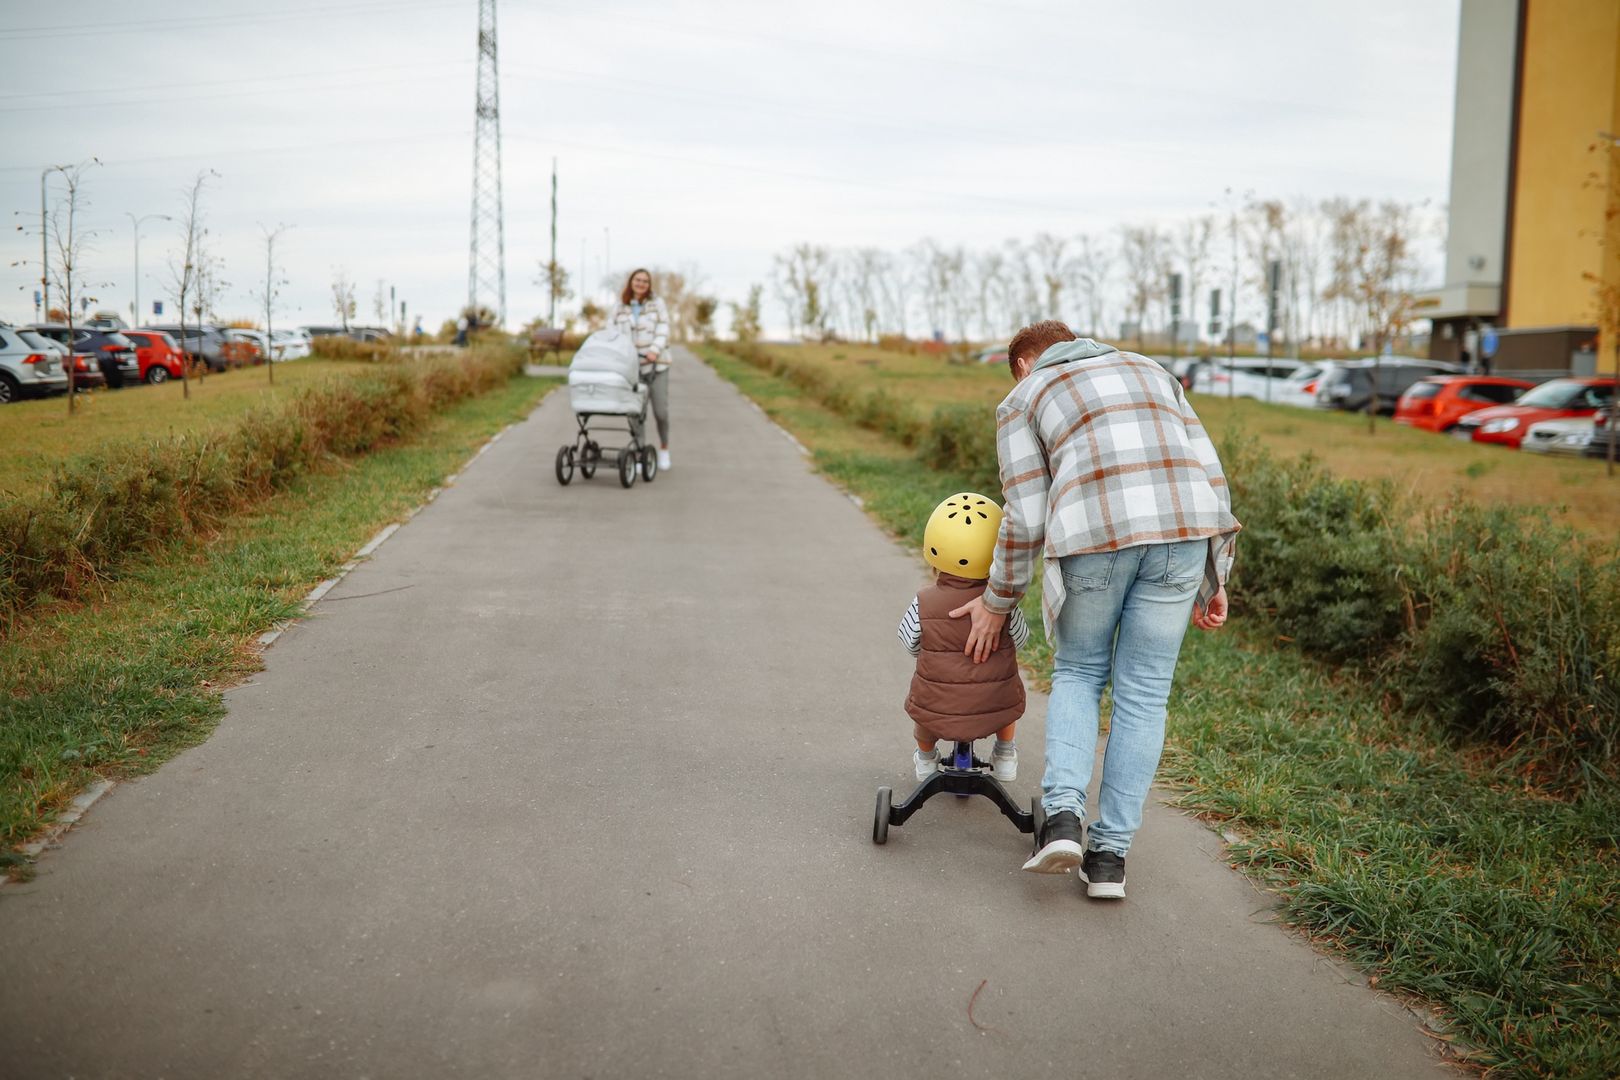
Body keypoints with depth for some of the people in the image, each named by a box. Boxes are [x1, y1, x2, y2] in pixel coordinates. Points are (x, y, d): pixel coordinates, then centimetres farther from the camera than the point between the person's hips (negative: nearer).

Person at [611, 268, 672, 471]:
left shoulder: (657, 303, 2)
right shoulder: (620, 308, 7)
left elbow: (663, 330, -6)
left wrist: (655, 350, -21)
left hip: (656, 365, -1)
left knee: (660, 411, -2)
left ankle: (664, 448, 21)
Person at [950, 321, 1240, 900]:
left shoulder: (1021, 401, 17)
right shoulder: (1150, 372, 29)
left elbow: (1026, 519, 8)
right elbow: (1209, 475, 19)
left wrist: (996, 602, 20)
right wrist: (1213, 582, 21)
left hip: (1093, 532, -2)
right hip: (1183, 526, 3)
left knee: (1077, 672, 20)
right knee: (1142, 693, 12)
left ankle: (1063, 815, 2)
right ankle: (1109, 854, 14)